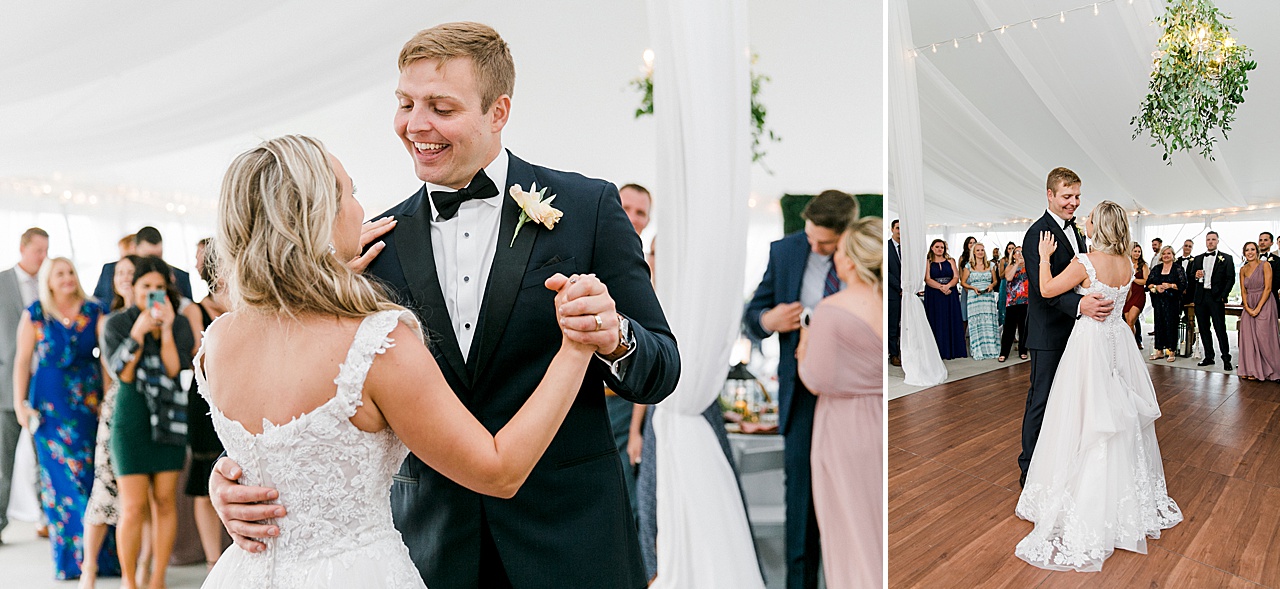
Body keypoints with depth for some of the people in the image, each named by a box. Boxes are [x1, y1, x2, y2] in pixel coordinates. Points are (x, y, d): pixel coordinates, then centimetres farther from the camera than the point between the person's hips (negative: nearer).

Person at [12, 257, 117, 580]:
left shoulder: (94, 311, 5)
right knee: (60, 474, 2)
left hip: (89, 400, 1)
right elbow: (22, 360, 3)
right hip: (50, 403, -1)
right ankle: (70, 554, 11)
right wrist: (19, 403, -2)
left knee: (92, 471, -2)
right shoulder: (35, 314, 2)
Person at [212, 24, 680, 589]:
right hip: (432, 538, 2)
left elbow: (662, 372, -4)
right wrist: (236, 475, -15)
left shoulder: (588, 206, -5)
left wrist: (615, 338, -26)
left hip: (571, 536, -2)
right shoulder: (383, 242, 2)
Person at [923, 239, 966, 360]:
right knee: (937, 322, -3)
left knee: (952, 322, 0)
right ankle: (939, 351, -1)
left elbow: (956, 277, 2)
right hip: (934, 295, -2)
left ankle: (953, 350, 4)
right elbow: (927, 279, -7)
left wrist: (948, 286, -17)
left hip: (950, 294, 2)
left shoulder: (950, 261, 11)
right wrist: (941, 287, -20)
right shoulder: (928, 262, 4)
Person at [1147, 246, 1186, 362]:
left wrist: (1170, 285, -17)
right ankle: (1159, 349, 9)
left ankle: (1171, 351, -1)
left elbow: (1183, 285, -4)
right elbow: (1148, 283, 10)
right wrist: (1156, 287, -8)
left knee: (1171, 324, -6)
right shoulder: (1156, 268, 13)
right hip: (1158, 300, 3)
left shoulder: (1178, 268, 2)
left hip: (1172, 301, -3)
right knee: (1159, 323, 2)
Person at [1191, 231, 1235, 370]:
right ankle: (1209, 357, 14)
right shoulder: (1198, 259, 16)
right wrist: (1196, 276, -5)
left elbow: (1230, 279, -2)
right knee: (1204, 329, 7)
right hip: (1200, 297, 4)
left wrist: (1223, 296, -11)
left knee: (1220, 329, -6)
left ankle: (1226, 359, -2)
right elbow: (1191, 277, 18)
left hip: (1216, 297, -4)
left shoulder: (1226, 258, 4)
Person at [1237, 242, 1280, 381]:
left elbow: (1267, 288, -10)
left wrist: (1258, 308, -15)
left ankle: (1265, 370, 3)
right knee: (1248, 335, -2)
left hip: (1264, 304, -5)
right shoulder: (1243, 269, 10)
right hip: (1249, 306, 5)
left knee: (1262, 336, -7)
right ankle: (1251, 370, 4)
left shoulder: (1265, 265, -5)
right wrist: (1247, 307, -7)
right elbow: (1243, 291, 8)